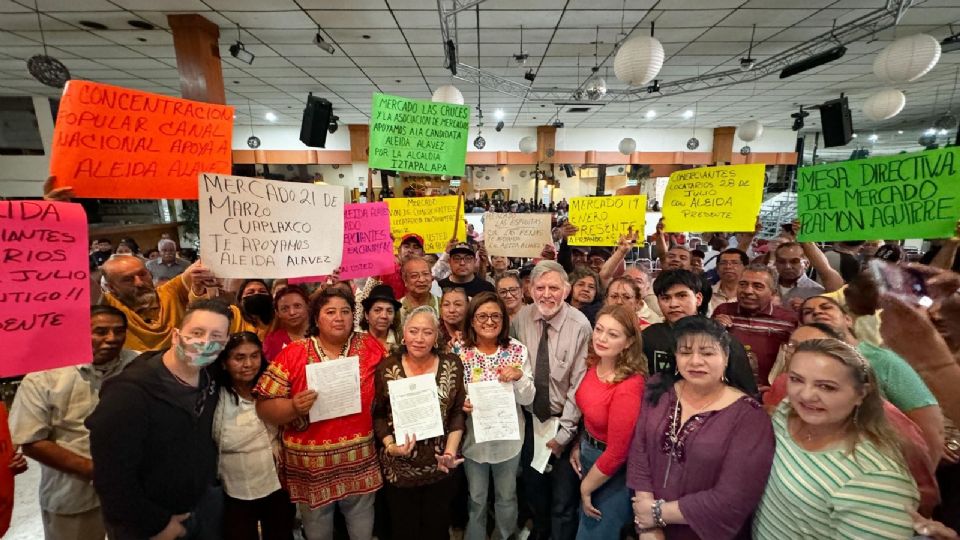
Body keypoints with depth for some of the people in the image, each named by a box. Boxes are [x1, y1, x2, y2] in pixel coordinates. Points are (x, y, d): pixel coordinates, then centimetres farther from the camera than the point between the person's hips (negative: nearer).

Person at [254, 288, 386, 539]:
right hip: (312, 464, 0)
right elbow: (264, 408, -6)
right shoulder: (293, 354, -8)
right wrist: (294, 407, -25)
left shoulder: (370, 347, -4)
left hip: (359, 461, 1)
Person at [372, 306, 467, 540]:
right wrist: (390, 446, -16)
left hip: (440, 467, 1)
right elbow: (378, 415, -2)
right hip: (399, 468, -1)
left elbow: (458, 413, -3)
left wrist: (450, 451, -13)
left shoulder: (452, 365, -6)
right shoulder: (387, 368, -9)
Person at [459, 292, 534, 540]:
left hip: (508, 438, 0)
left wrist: (519, 377, -28)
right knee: (476, 499, 20)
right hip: (473, 437, 0)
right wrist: (461, 403, -25)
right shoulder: (460, 352, -12)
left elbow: (528, 399, -9)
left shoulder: (518, 350, -12)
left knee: (507, 497, 22)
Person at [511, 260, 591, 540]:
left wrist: (563, 433, -13)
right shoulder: (521, 319, -9)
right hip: (530, 418, 4)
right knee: (532, 488, 24)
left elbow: (579, 385, -16)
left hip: (563, 422, -4)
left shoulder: (580, 326, -18)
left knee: (563, 499, 9)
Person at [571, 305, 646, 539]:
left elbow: (616, 453, -24)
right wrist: (579, 445, 1)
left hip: (612, 473, -7)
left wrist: (586, 488, -12)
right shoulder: (594, 365, -10)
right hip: (588, 453, 7)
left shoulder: (628, 387, -33)